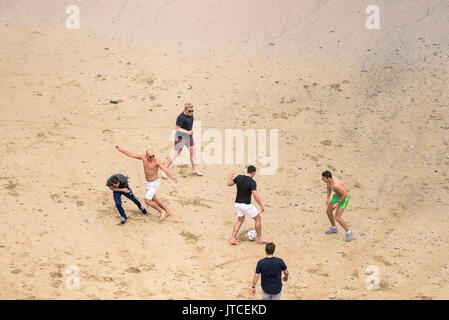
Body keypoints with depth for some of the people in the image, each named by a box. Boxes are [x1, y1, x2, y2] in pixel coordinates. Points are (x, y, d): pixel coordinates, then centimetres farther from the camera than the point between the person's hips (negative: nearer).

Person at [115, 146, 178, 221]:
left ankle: (161, 211, 12)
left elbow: (165, 169, -38)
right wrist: (120, 149, -2)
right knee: (154, 200, 19)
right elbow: (131, 154, -3)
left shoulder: (157, 161, -27)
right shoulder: (143, 157, -11)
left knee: (147, 201, -7)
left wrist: (172, 177, -53)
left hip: (154, 183, -7)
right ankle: (167, 211, 36)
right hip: (148, 182, 7)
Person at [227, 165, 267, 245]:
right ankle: (259, 238, 22)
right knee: (258, 219, 14)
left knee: (240, 221, 23)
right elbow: (255, 196, -23)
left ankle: (233, 239, 15)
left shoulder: (239, 177, -4)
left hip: (237, 204, 6)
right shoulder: (252, 182, -19)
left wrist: (231, 176, 27)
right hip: (247, 205, -6)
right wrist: (261, 206, -13)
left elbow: (229, 183, 9)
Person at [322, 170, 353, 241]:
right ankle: (333, 228, 43)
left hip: (343, 199, -9)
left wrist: (338, 204, -22)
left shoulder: (336, 185, -40)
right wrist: (328, 198, 5)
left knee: (337, 218, -13)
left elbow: (345, 195, -31)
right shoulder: (328, 179, -13)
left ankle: (349, 232, 6)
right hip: (336, 196, 9)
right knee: (328, 212, 20)